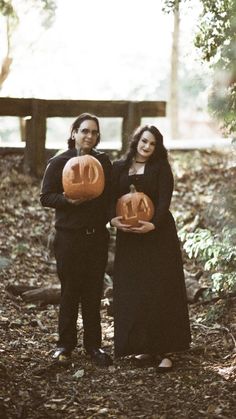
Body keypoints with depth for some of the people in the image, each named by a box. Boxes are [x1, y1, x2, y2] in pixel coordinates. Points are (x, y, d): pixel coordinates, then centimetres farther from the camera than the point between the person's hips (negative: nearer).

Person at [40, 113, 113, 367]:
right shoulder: (59, 163, -2)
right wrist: (68, 199, -21)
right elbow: (45, 197, -4)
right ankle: (65, 343, 14)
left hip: (97, 236, 3)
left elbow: (111, 194, 15)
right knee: (70, 290, 2)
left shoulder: (103, 162, 8)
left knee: (94, 291, 6)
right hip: (69, 237, -3)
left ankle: (93, 344, 15)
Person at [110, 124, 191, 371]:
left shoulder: (161, 168, 2)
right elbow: (111, 196, 2)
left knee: (160, 291, -5)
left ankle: (163, 349, -3)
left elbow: (164, 200, -9)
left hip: (158, 236, -3)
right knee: (131, 293, 1)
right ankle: (143, 346, 11)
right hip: (128, 237, 3)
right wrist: (113, 218, -19)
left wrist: (153, 224, -26)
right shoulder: (119, 168, 10)